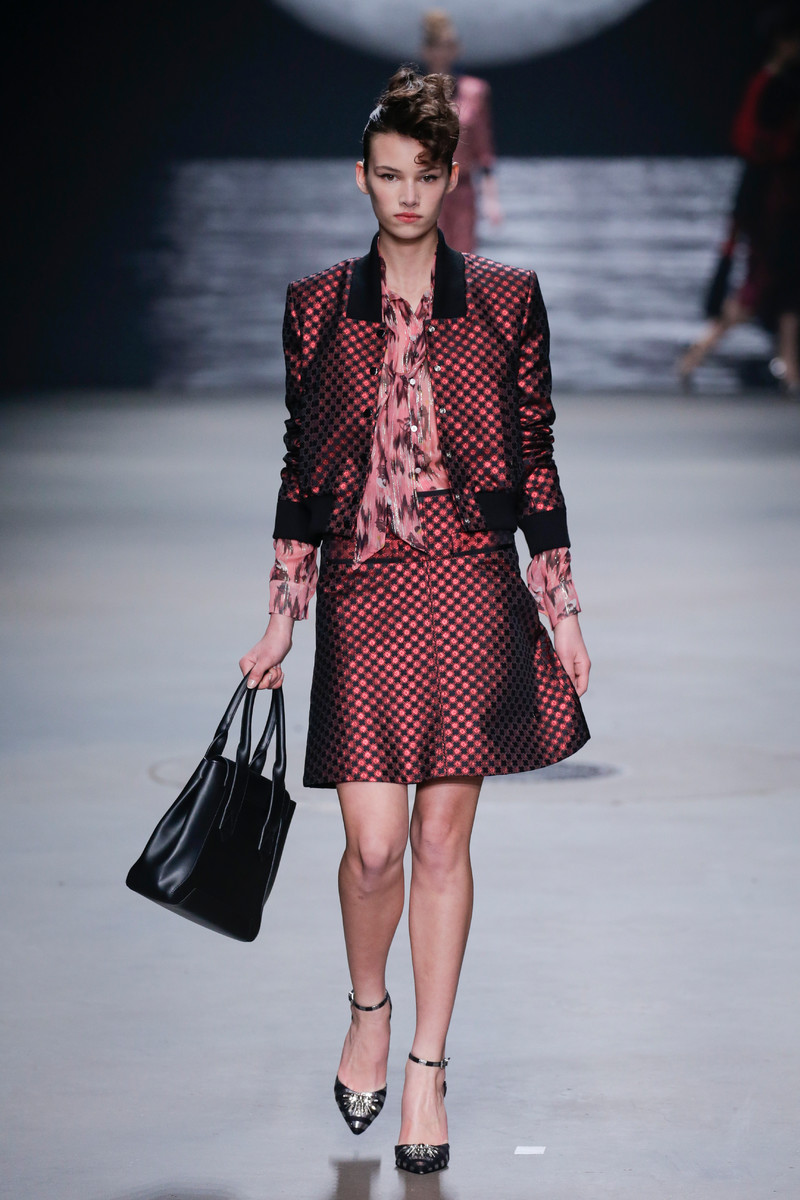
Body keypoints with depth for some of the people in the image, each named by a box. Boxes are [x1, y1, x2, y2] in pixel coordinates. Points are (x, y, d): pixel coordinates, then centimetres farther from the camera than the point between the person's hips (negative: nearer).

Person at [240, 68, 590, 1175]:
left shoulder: (506, 300, 3)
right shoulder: (317, 307, 6)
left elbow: (536, 460, 6)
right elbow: (301, 468, 9)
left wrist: (564, 615, 5)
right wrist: (282, 622, 8)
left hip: (473, 590, 0)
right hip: (364, 594, 0)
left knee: (443, 840, 3)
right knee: (374, 842, -5)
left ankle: (427, 1069, 15)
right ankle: (369, 1010, 25)